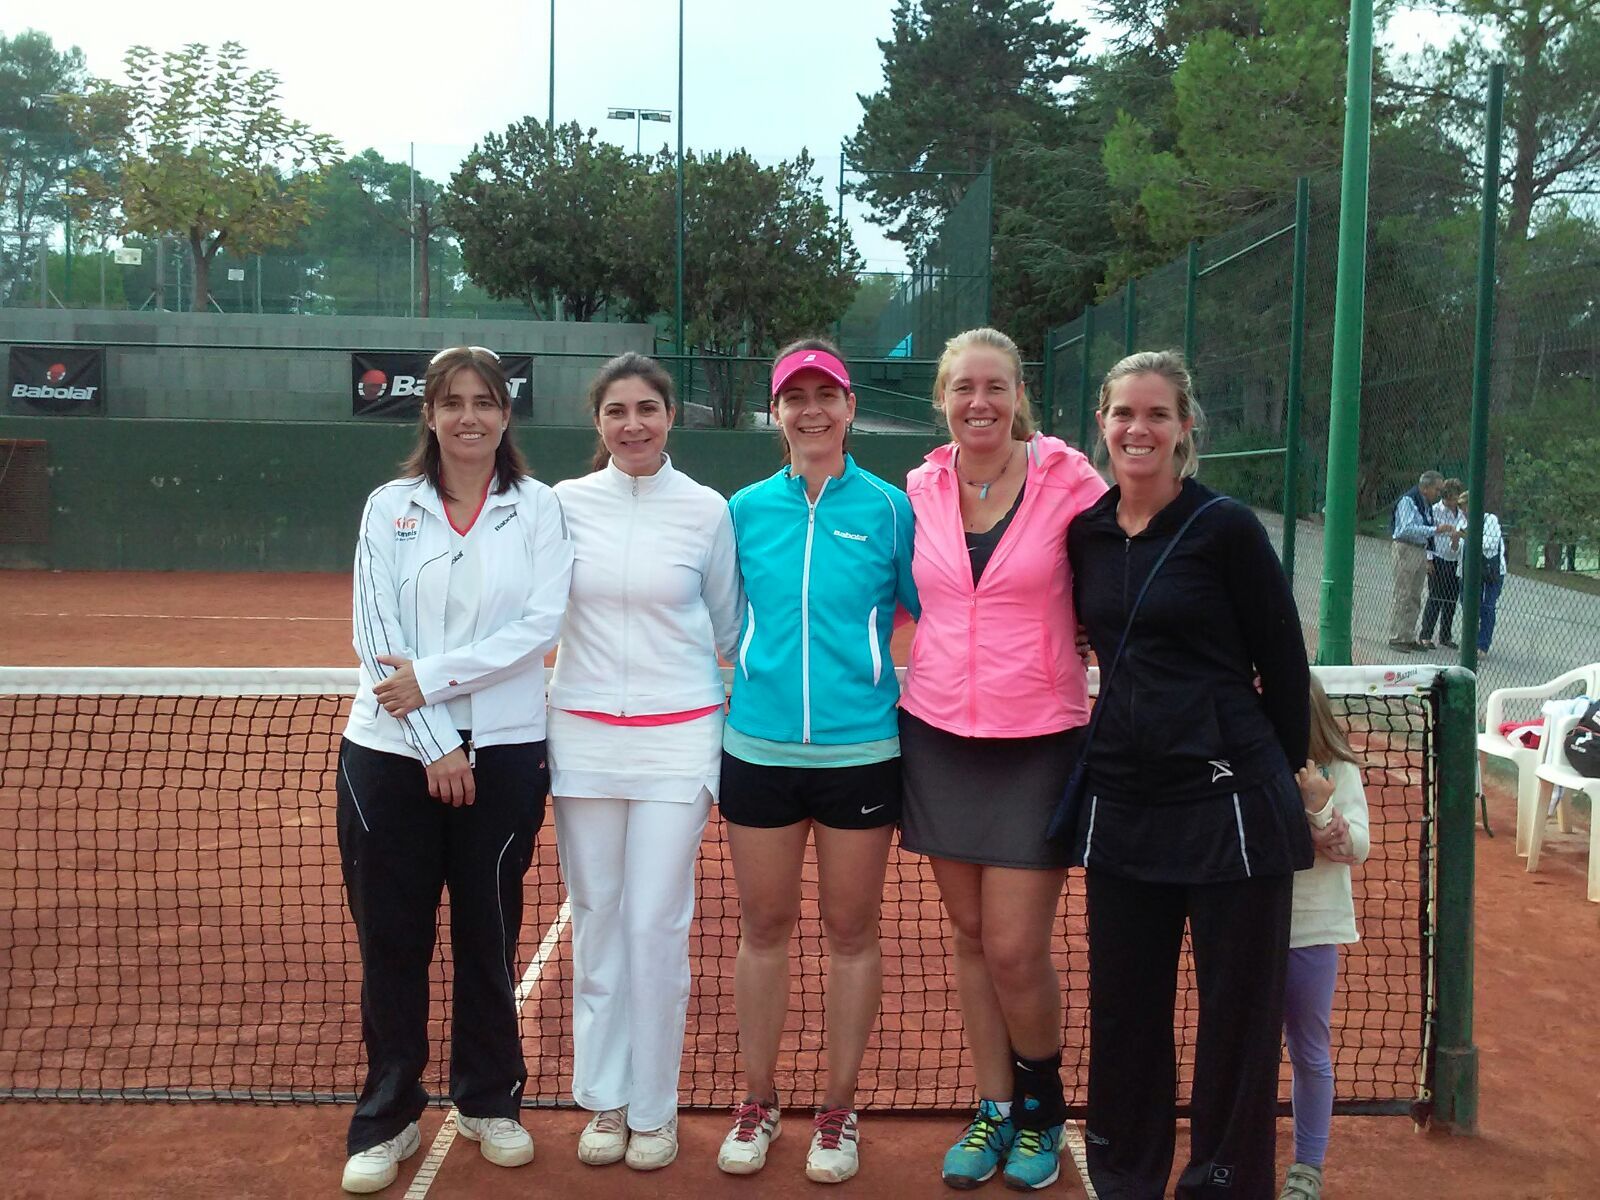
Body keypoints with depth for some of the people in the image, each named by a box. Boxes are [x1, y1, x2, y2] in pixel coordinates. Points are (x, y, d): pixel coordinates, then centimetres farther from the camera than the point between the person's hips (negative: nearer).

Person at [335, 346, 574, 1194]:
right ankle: (386, 1118, 22)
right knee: (390, 940, 6)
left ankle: (489, 1101, 28)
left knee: (488, 935, 9)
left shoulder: (537, 507, 2)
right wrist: (434, 742, -11)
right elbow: (376, 635, -4)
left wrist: (433, 678, -15)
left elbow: (540, 627, -9)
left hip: (503, 750, 0)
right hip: (390, 749, 1)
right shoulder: (389, 507, 4)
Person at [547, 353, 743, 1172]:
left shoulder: (707, 510, -1)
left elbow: (727, 626, 10)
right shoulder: (564, 503, 2)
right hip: (583, 730, 2)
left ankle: (653, 1107, 17)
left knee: (658, 925, 0)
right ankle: (604, 1098, 24)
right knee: (596, 921, 8)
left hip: (676, 737, -1)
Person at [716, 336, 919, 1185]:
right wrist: (743, 691, 7)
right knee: (763, 926, 11)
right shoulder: (745, 510, 5)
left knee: (851, 930, 9)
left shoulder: (888, 509, -1)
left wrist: (878, 674, -3)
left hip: (860, 752, -1)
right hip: (759, 748, 2)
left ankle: (838, 1109, 24)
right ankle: (757, 1101, 27)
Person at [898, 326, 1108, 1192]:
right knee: (970, 937, 11)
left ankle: (1043, 1105, 25)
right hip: (938, 736, 4)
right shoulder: (920, 489, 3)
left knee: (1016, 950, -2)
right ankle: (994, 1110, 28)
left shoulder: (1069, 480, -8)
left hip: (1038, 745, -3)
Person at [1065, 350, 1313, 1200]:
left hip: (1227, 801, -5)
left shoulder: (1226, 527, -8)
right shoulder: (1086, 531, 6)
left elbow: (1285, 664, -2)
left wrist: (1284, 772, 5)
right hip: (1121, 796, 5)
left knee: (1239, 1012, 6)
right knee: (1122, 1008, 13)